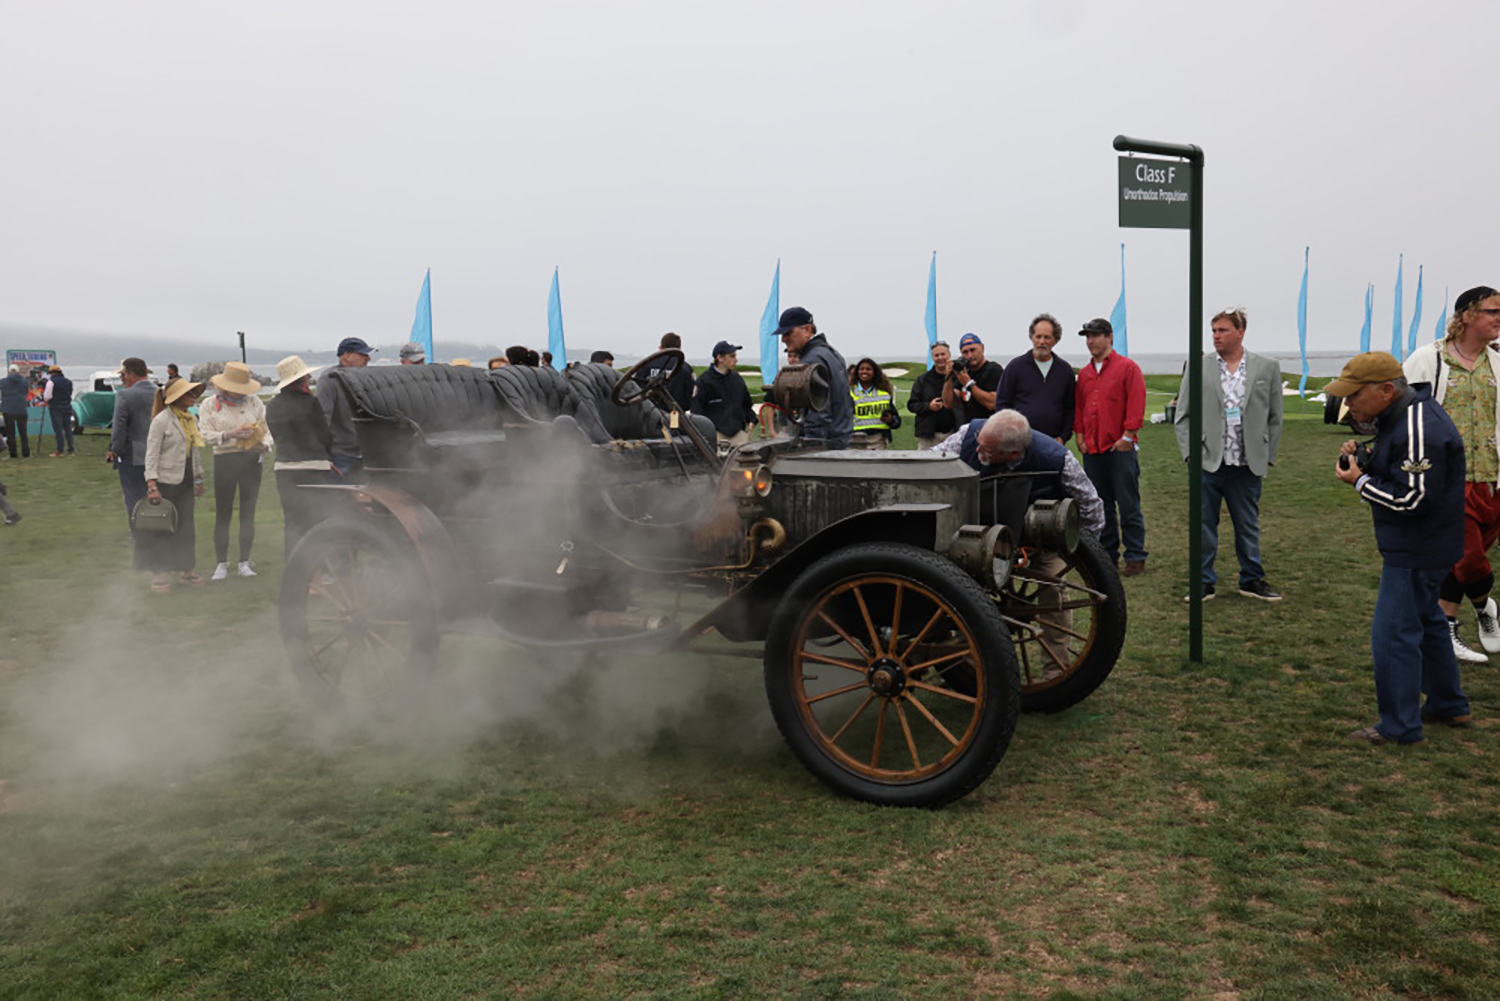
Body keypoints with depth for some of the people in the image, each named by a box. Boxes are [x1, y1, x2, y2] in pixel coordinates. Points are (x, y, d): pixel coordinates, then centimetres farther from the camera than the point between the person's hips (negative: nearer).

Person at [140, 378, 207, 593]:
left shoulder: (191, 420, 12)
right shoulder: (162, 420, -10)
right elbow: (151, 454, -13)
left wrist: (198, 479, 17)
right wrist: (152, 484, -19)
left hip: (186, 481, 7)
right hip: (166, 480, -7)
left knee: (186, 524, 10)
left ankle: (186, 568, 19)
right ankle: (160, 573, 6)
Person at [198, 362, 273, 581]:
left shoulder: (254, 402, 9)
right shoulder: (209, 405, 2)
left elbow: (266, 427, 10)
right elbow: (206, 435, -7)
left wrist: (265, 444, -11)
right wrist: (229, 435, -22)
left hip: (251, 460, 2)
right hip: (225, 460, -2)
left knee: (248, 512, 3)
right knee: (223, 514, 2)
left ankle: (245, 563, 8)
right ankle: (221, 564, 9)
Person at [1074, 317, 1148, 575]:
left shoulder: (1127, 367, -3)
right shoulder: (1084, 374, 14)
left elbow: (1136, 404, -8)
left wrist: (1127, 437, -12)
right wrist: (1080, 436, 8)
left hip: (1120, 449, -6)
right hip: (1092, 450, 6)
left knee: (1128, 506, -3)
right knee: (1100, 507, 10)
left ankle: (1135, 558, 3)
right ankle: (1107, 555, 19)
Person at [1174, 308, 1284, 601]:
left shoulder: (1268, 368, 5)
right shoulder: (1198, 367, 3)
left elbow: (1274, 418, 9)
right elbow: (1182, 416, 5)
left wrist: (1267, 457, 4)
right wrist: (1190, 453, -3)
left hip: (1247, 467, 1)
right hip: (1208, 464, -1)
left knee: (1249, 526, 10)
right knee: (1204, 526, 3)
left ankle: (1252, 580, 23)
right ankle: (1204, 582, 14)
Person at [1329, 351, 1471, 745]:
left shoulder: (1420, 431, -26)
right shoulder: (1399, 415, 7)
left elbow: (1413, 500, -27)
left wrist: (1360, 481, -17)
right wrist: (1364, 459, 0)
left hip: (1417, 552, -11)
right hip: (1417, 547, 11)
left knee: (1393, 633, -6)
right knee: (1425, 621, 23)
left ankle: (1400, 727, 3)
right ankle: (1448, 705, 39)